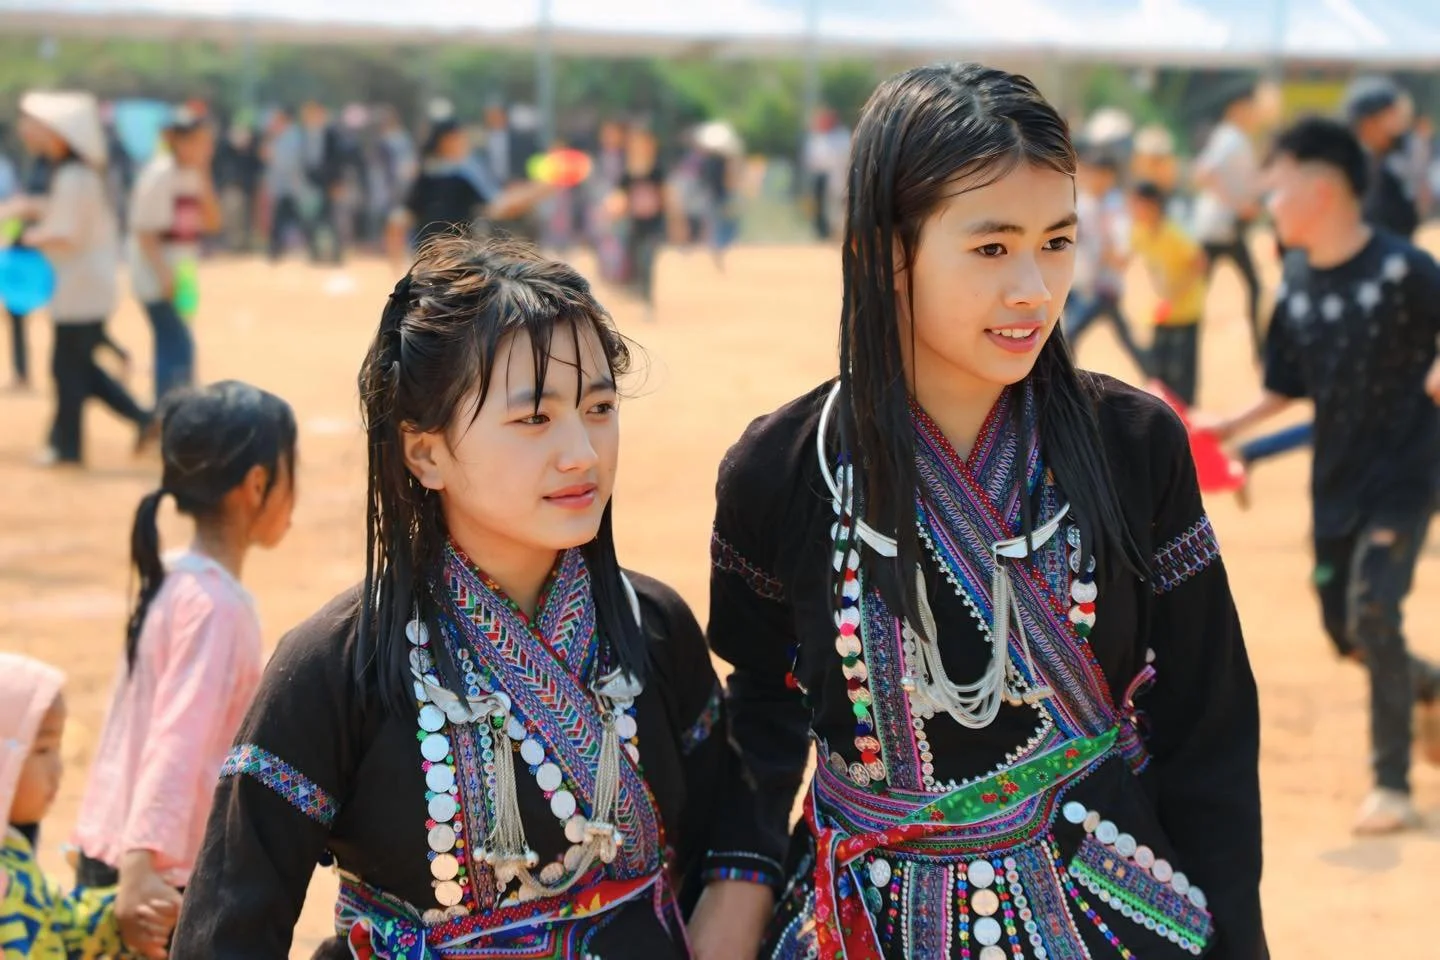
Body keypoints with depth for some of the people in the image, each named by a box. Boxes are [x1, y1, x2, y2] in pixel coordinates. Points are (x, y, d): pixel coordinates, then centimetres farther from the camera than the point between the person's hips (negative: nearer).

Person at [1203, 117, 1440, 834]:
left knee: (1373, 610, -17)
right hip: (1335, 479, 6)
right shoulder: (1295, 280, 3)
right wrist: (1233, 426, -3)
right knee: (1344, 630, 9)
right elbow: (1289, 386, 10)